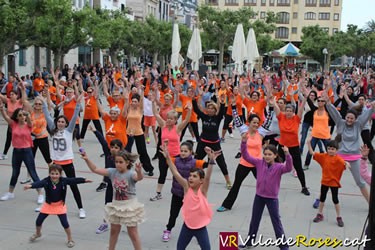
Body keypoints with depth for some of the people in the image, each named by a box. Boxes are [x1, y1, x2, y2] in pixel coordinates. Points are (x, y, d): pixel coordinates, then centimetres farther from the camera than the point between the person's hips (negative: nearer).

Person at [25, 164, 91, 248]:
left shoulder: (63, 180, -18)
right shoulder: (46, 181, -22)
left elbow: (74, 180, -22)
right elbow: (39, 183, -39)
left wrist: (84, 180, -34)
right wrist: (30, 185, -59)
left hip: (60, 205, -2)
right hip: (48, 204, 2)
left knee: (65, 223, -6)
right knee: (38, 221, 12)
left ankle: (70, 239, 15)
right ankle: (38, 233, 45)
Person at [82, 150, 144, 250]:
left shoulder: (131, 174, -20)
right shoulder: (113, 172, -4)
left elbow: (139, 178, -43)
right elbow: (95, 169, -3)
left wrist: (139, 171, -66)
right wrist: (87, 159, -15)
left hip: (129, 207, -5)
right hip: (116, 206, 6)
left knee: (133, 233, 5)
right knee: (114, 231, 21)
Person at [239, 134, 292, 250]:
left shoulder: (279, 167, -14)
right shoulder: (259, 163, -6)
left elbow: (288, 168, -33)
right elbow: (246, 156, -9)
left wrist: (287, 155, -49)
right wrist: (244, 142, -23)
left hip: (272, 198, -3)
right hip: (259, 196, 3)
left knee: (276, 221, 7)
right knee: (254, 220, 17)